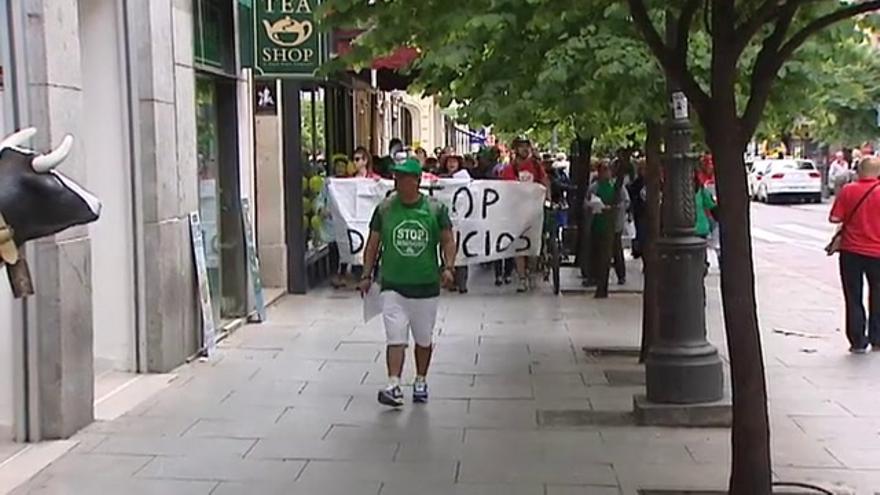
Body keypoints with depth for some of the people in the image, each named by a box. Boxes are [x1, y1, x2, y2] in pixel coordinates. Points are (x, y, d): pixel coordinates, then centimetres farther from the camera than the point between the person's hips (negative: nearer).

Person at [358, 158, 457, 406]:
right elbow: (373, 244, 6)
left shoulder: (435, 209, -2)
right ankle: (394, 386, -11)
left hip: (426, 285, 1)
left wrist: (448, 267, -12)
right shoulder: (384, 209, 0)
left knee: (424, 339, 13)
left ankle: (421, 381, 30)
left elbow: (447, 240, 3)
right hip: (392, 285, 0)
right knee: (395, 337, -10)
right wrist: (367, 274, 2)